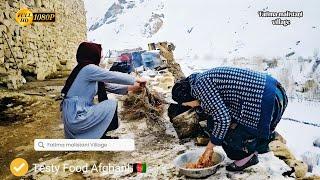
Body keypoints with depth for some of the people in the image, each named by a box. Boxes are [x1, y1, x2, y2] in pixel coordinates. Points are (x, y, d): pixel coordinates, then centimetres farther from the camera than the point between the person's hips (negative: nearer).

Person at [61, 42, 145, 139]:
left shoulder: (88, 71, 12)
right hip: (76, 117, -10)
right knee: (112, 105, -7)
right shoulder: (88, 69, -16)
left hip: (74, 116, 10)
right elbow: (114, 76, -13)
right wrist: (135, 80, -1)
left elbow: (108, 86, 15)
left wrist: (130, 88, 14)